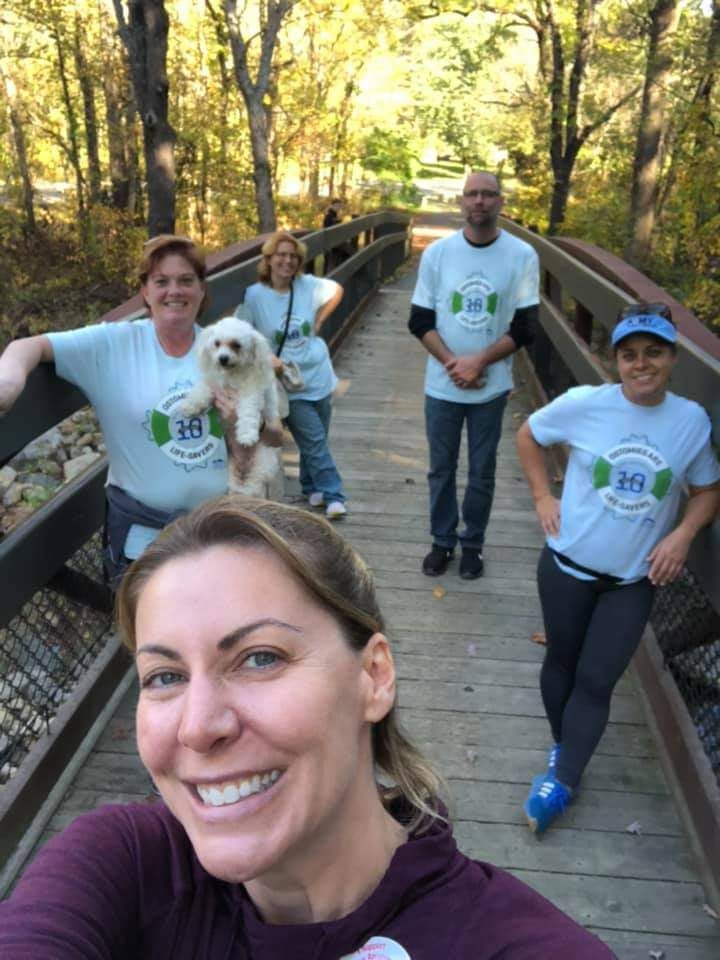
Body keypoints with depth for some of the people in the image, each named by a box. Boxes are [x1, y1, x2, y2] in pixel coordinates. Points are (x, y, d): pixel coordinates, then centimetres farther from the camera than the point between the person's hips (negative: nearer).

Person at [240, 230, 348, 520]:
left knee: (314, 441, 15)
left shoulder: (308, 285, -3)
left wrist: (319, 320, 7)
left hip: (319, 378, 4)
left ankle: (312, 487, 36)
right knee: (315, 442, -6)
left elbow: (337, 290, 16)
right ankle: (333, 495, 6)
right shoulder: (254, 296, -12)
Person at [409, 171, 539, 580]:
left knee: (482, 472, 10)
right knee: (442, 469, 11)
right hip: (442, 386, 1)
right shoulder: (438, 252, -1)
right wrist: (452, 363, -13)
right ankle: (442, 541, 28)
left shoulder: (522, 256, -6)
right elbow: (421, 321, 0)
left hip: (491, 387, -1)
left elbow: (525, 327, -6)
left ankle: (473, 544, 27)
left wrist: (479, 362, -16)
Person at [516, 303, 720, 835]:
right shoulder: (585, 404, -13)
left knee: (596, 682, 3)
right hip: (569, 565, 0)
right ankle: (562, 748, 41)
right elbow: (528, 434, 4)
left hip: (634, 578, 0)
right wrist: (543, 497, -4)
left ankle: (561, 782, 18)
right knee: (562, 661, 17)